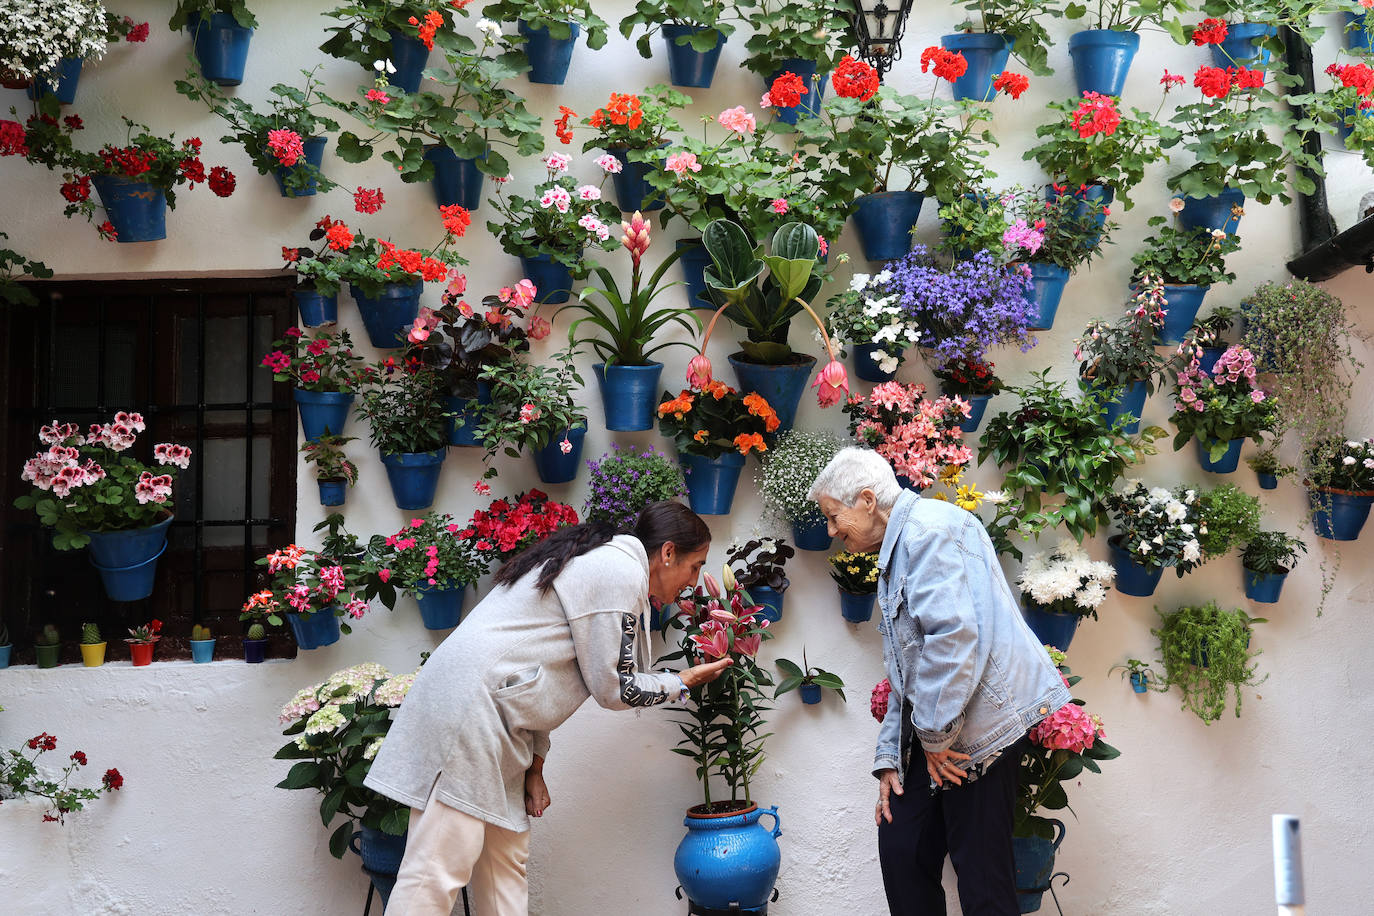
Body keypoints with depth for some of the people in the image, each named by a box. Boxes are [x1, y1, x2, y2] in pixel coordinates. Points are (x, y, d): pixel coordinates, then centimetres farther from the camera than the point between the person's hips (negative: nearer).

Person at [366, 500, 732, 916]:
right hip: (469, 705, -11)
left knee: (505, 866, 11)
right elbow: (612, 687, -9)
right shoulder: (623, 572, -11)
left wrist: (534, 764, 12)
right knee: (439, 870, -11)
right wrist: (682, 682, 8)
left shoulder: (599, 562, 20)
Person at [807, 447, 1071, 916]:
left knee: (981, 870, -6)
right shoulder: (895, 550, 23)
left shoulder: (929, 526, -11)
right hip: (936, 728, 10)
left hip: (978, 717, -10)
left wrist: (935, 735, -16)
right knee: (901, 849, 6)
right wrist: (889, 758, 20)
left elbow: (952, 635, -24)